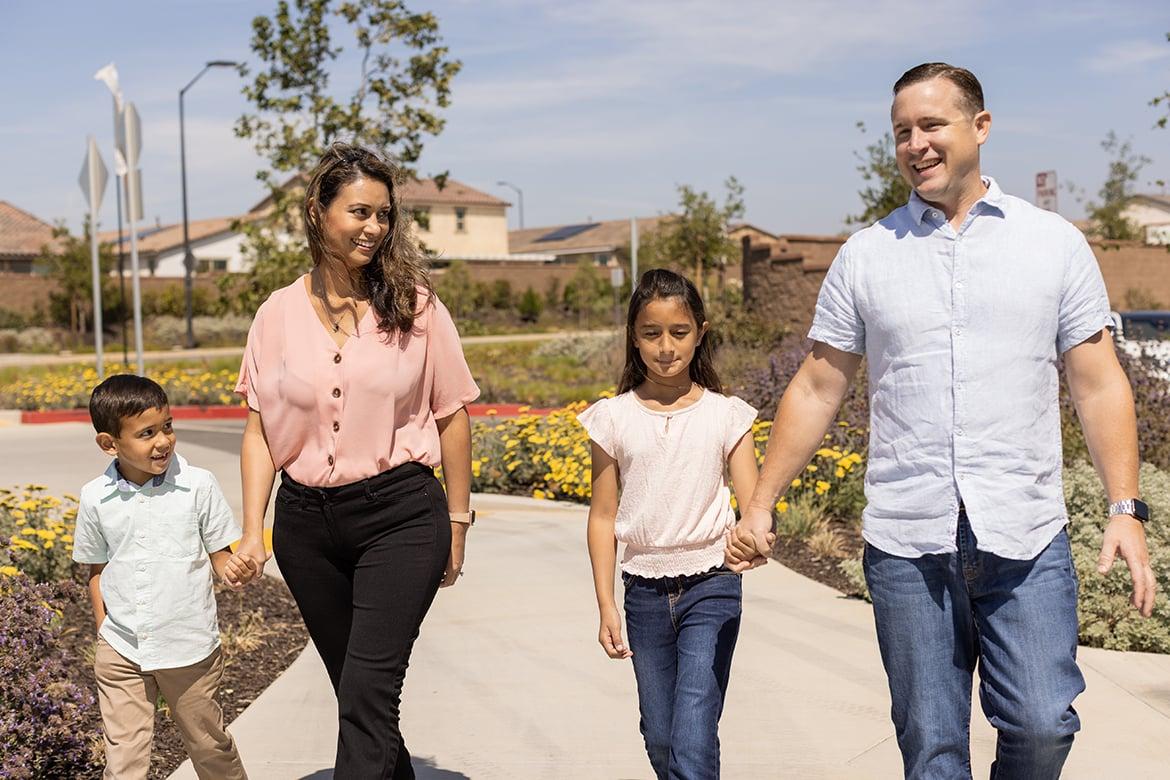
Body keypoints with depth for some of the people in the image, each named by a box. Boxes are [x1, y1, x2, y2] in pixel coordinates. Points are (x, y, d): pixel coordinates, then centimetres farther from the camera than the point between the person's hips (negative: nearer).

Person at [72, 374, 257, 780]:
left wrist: (237, 570, -24)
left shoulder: (197, 485, -8)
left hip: (190, 650, -1)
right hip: (121, 652, 1)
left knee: (209, 745, 16)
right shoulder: (96, 498, -3)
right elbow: (97, 572, 10)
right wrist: (105, 633, 6)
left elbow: (220, 556, -2)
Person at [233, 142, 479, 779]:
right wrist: (252, 531, -2)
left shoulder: (414, 305, -3)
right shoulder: (279, 314, 2)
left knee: (367, 690, -13)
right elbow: (259, 430, 5)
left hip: (400, 516, -3)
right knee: (356, 694, 14)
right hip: (307, 521, 3)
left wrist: (457, 522, 4)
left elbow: (452, 414, 3)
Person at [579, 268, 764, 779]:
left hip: (711, 588, -2)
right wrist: (606, 606, 0)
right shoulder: (613, 418, 1)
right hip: (645, 591, 3)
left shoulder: (725, 415, -2)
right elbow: (603, 516, 4)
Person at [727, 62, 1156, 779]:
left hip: (1027, 543, 0)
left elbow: (1099, 384, 5)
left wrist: (1126, 510, -5)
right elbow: (817, 390, 10)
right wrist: (760, 504, 7)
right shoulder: (866, 255, 7)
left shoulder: (1055, 243, 6)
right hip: (907, 546, 1)